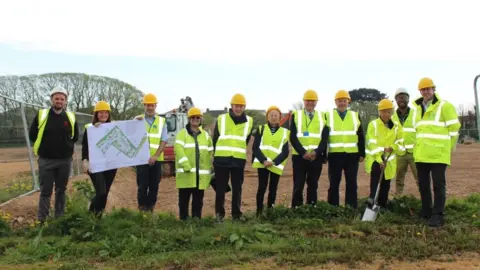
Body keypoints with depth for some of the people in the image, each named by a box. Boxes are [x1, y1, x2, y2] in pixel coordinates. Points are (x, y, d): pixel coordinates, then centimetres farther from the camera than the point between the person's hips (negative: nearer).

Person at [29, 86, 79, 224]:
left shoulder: (71, 117, 1)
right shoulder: (41, 115, -3)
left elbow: (75, 137, 14)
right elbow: (32, 135, 3)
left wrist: (66, 145, 4)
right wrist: (45, 145, 3)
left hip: (65, 160, 2)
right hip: (46, 160, -2)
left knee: (61, 190, 12)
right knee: (45, 191, 1)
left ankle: (60, 218, 22)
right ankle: (41, 220, 9)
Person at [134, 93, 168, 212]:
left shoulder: (161, 121, 7)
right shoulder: (138, 119, 6)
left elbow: (164, 140, 0)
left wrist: (155, 156, -12)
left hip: (156, 159, 1)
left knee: (154, 186, 6)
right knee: (142, 186, -1)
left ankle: (150, 209, 18)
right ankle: (142, 209, 8)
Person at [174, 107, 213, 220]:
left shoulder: (205, 135, 17)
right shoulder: (182, 134, 3)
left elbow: (210, 153, 17)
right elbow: (178, 149, -12)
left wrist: (210, 170, 10)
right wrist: (186, 165, -24)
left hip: (201, 175, 4)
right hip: (186, 174, -3)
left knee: (198, 200, 9)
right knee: (184, 199, 2)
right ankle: (183, 221, 10)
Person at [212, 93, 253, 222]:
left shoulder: (249, 121, 5)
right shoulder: (221, 119, 2)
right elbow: (215, 139, 9)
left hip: (239, 160, 1)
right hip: (221, 159, -1)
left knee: (237, 188, 7)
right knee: (220, 188, 4)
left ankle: (237, 214, 15)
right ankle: (219, 213, 14)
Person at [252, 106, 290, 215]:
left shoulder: (284, 132, 8)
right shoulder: (261, 129, 7)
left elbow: (285, 152, 1)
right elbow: (255, 147, -1)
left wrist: (274, 162, -13)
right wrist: (263, 160, -15)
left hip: (276, 165, 1)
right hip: (262, 163, -1)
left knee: (273, 189, 7)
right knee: (262, 187, -7)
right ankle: (259, 211, 2)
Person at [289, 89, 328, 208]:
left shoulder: (322, 116, 10)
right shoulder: (295, 115, 5)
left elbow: (325, 137, 3)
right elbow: (293, 137, -4)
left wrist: (317, 152, -13)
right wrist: (303, 152, -15)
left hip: (316, 157, 2)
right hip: (299, 156, -2)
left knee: (313, 185, 8)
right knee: (298, 186, -1)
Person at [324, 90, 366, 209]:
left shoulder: (355, 116, 11)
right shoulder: (328, 115, 4)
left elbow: (361, 137, 11)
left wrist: (362, 153, 4)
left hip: (352, 154, 2)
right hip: (335, 155, -2)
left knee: (351, 183, 5)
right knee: (334, 183, 3)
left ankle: (352, 208, 12)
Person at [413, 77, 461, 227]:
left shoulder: (444, 106, -5)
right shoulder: (418, 107, 15)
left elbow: (454, 127, -4)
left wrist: (449, 148, -1)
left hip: (438, 153, -6)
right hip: (421, 153, 7)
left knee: (438, 185, -4)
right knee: (423, 184, 12)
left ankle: (437, 215, 0)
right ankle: (426, 212, 23)